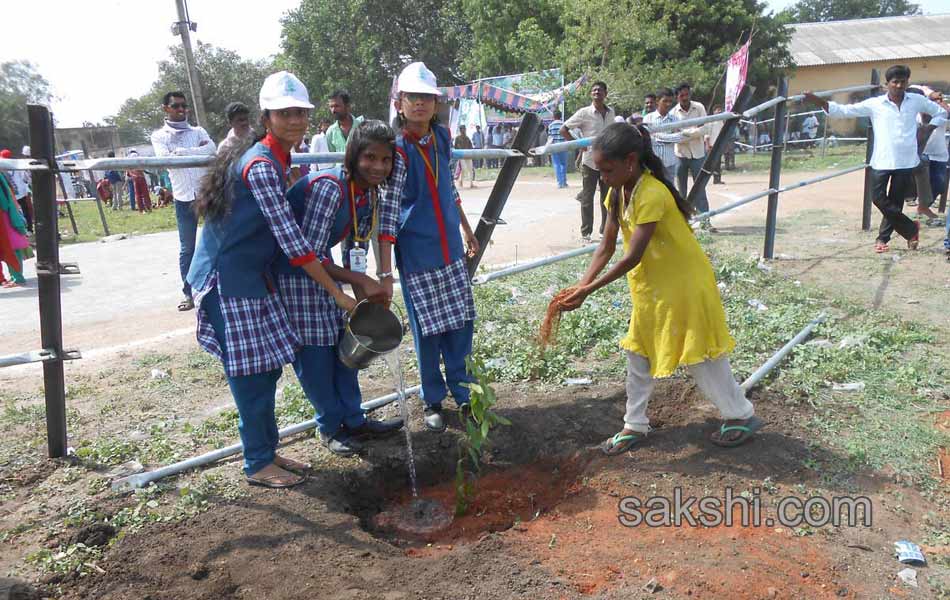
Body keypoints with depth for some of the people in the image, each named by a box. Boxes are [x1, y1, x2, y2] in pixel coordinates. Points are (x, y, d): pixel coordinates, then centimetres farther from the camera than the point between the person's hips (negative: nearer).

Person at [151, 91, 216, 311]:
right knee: (187, 248, 5)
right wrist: (197, 151, -9)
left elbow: (212, 150, -9)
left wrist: (181, 152, -12)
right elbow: (166, 159, -10)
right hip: (184, 197, -1)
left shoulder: (198, 131, 10)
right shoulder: (159, 136, 8)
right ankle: (188, 292, 13)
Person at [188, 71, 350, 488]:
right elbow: (291, 241, -24)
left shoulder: (277, 159, 10)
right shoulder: (261, 165, -20)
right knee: (250, 372, 0)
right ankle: (258, 465, 15)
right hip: (228, 278, -9)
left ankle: (268, 450, 28)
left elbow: (282, 230, 15)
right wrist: (336, 292, -20)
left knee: (267, 366, 14)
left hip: (251, 275, 9)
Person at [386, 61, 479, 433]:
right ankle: (433, 402, 23)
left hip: (450, 248, 6)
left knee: (461, 323, 11)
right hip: (417, 253, -6)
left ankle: (463, 392, 27)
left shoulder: (441, 137, 4)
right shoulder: (397, 149, -15)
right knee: (428, 330, 4)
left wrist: (468, 231, 23)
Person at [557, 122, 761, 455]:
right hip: (651, 284, 8)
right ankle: (635, 425, 25)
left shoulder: (652, 194, -29)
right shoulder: (618, 192, -3)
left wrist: (589, 290, -28)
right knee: (637, 352, 12)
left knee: (699, 353, 4)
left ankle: (741, 415, 24)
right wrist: (581, 284, -12)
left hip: (683, 281, -8)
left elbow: (632, 257, -30)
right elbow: (607, 247, -1)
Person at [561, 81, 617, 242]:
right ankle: (586, 233, 12)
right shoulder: (584, 113, -8)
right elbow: (563, 129, -6)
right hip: (589, 162, -4)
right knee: (587, 199, 3)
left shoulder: (611, 113, 6)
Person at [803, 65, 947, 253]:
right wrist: (819, 102, -14)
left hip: (906, 161, 1)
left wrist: (928, 129, 6)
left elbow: (941, 112, 22)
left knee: (895, 202, 5)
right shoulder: (875, 104, 2)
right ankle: (911, 229, 12)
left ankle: (883, 238, 20)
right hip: (881, 160, -1)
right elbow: (844, 110, -2)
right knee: (879, 198, -7)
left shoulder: (917, 101, 7)